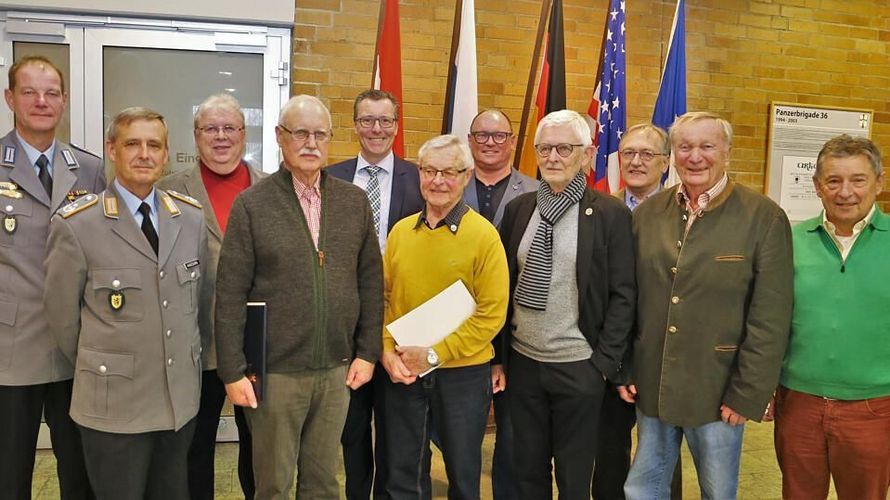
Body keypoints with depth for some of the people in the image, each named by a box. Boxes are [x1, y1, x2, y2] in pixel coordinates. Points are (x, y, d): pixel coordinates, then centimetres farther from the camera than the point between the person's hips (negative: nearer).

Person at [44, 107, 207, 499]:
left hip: (182, 397, 4)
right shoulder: (75, 224, -10)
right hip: (114, 406, -4)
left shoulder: (191, 216, 2)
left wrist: (183, 361, 12)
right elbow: (62, 315, -2)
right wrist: (99, 372, 6)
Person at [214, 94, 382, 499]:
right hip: (274, 371, -2)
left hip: (338, 370, 3)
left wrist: (367, 352, 4)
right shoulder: (252, 204, -5)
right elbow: (230, 294, -6)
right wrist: (233, 371, -8)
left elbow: (370, 282, 8)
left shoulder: (355, 201, 4)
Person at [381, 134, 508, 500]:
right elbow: (384, 298, 8)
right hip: (403, 374, 3)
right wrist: (387, 351, -6)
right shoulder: (400, 231, 3)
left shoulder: (483, 235, -10)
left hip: (462, 374, -3)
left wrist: (435, 354, -16)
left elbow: (491, 314, -12)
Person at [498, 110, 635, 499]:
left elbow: (622, 295, -6)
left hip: (579, 366, -3)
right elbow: (502, 284, 8)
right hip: (522, 362, 4)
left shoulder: (611, 214, -7)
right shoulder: (518, 208, 4)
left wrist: (604, 362, -9)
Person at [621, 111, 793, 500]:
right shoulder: (647, 214, 3)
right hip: (651, 387, 3)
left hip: (718, 393, -3)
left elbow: (770, 319, -10)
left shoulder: (764, 217, -9)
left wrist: (748, 394, -11)